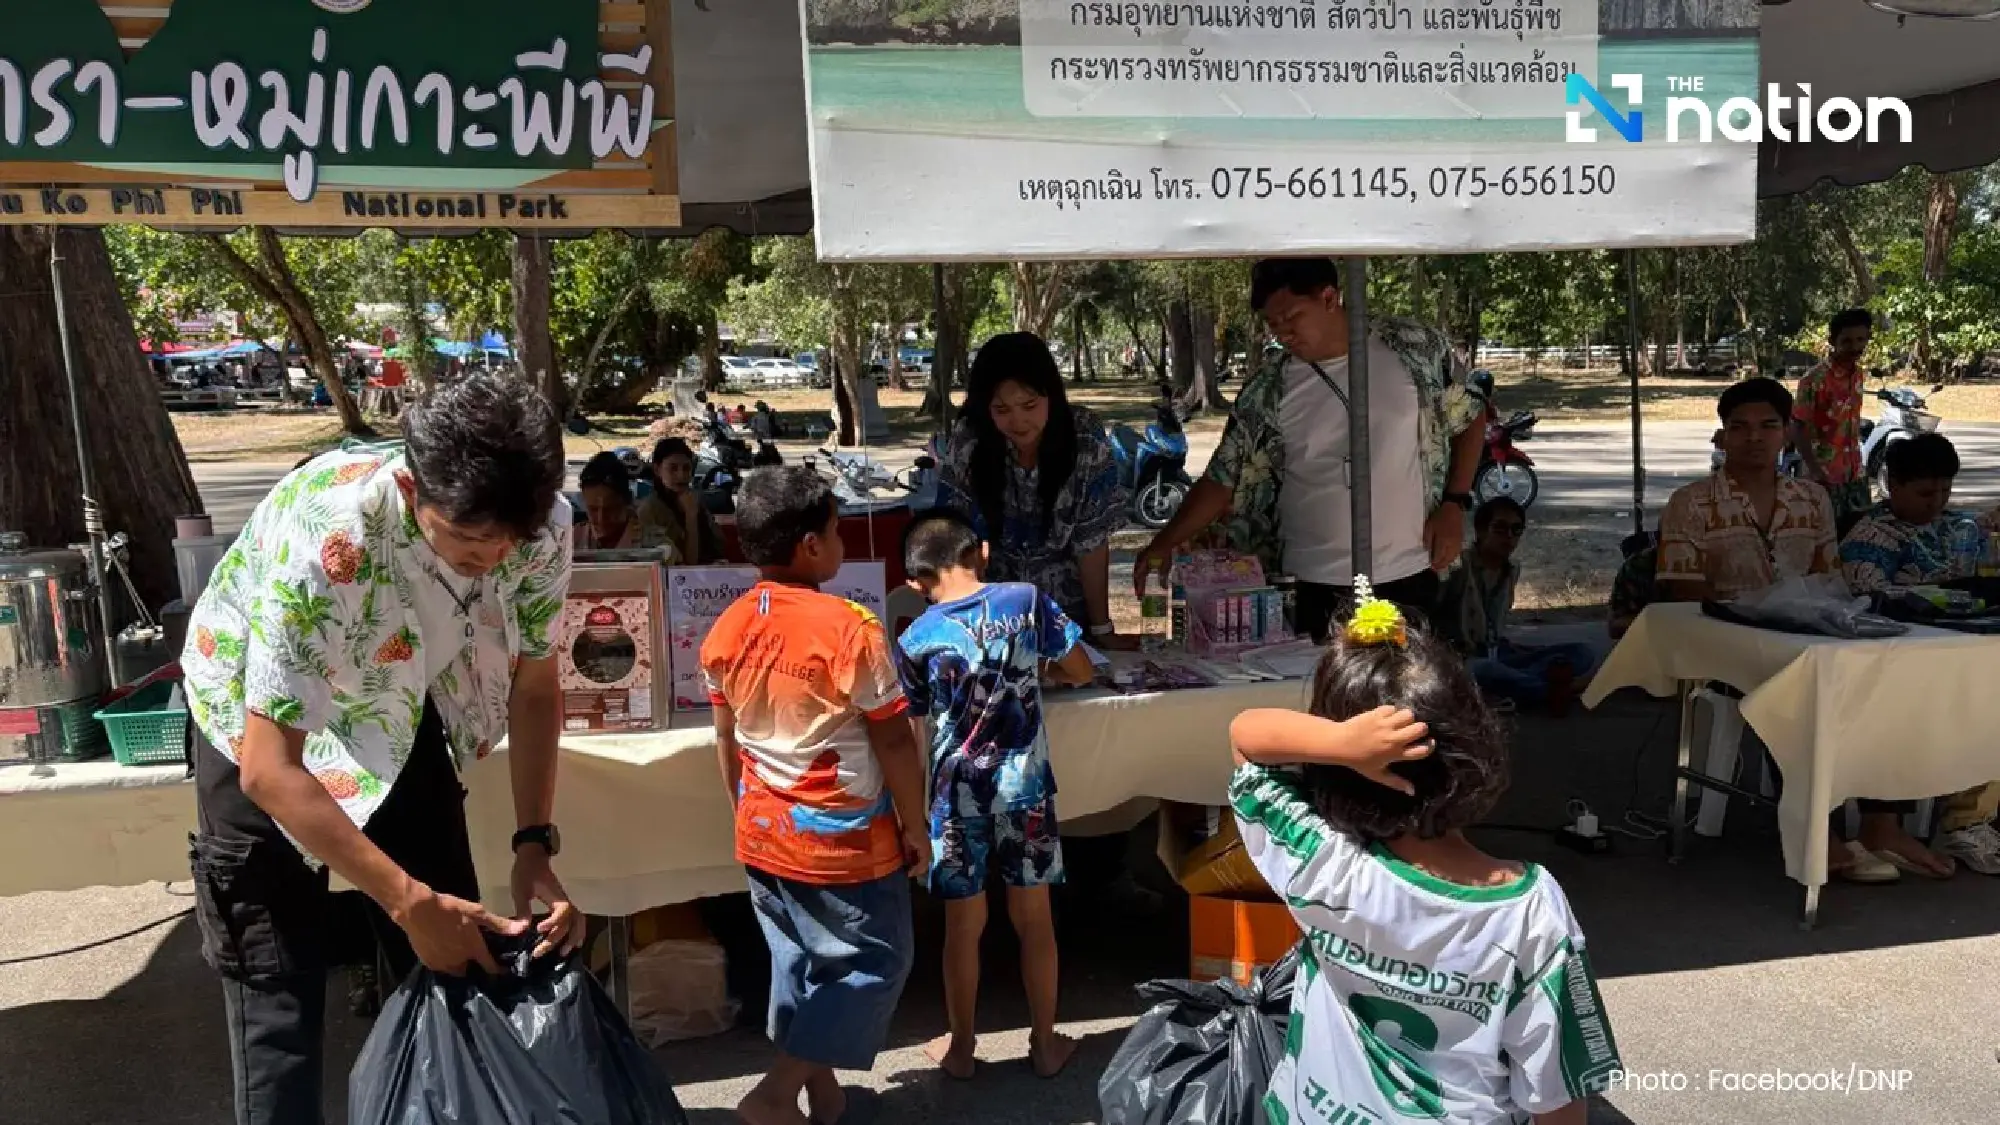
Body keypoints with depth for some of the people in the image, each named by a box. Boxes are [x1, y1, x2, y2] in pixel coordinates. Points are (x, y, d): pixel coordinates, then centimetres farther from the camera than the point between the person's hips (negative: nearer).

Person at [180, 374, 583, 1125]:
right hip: (265, 733, -4)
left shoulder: (543, 530, -25)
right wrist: (409, 900, -33)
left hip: (399, 719, 4)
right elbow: (271, 768, -33)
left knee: (460, 962, 9)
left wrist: (535, 844, -17)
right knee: (280, 998, -4)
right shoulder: (323, 537, -39)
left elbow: (532, 688, -7)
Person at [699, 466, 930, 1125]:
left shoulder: (726, 632, -2)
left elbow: (727, 743, 8)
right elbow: (894, 743, -15)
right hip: (843, 840, -6)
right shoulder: (850, 628, -21)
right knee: (873, 963, 10)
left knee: (797, 960, 20)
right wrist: (916, 827, -3)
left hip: (764, 835, 7)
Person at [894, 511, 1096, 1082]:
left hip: (959, 792, -1)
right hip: (1026, 784, 1)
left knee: (964, 924, 13)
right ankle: (1045, 1044, 27)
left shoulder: (918, 639, -9)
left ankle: (960, 1047, 28)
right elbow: (1081, 671, 0)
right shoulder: (1026, 599, -8)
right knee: (1034, 917, 14)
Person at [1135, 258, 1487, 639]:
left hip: (1408, 578, 0)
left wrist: (1453, 504, -3)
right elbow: (1225, 478, 0)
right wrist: (1166, 541, -12)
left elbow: (1469, 418, 8)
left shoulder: (1416, 348, -4)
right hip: (1312, 587, 0)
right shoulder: (1267, 391, -3)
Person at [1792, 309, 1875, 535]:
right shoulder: (1815, 379, -15)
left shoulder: (1859, 375, 8)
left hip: (1855, 473, 7)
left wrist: (1859, 464, 17)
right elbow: (1798, 429, -16)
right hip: (1825, 476, -7)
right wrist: (1816, 472, -22)